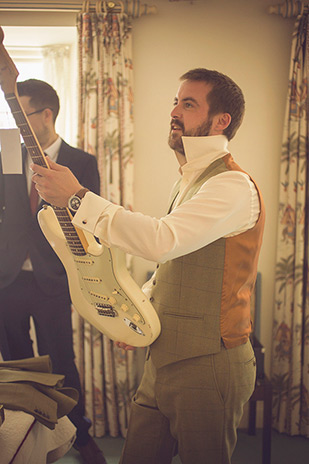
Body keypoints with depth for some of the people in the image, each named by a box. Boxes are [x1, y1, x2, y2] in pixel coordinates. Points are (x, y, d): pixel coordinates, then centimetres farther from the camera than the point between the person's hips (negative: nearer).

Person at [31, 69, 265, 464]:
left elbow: (163, 240, -33)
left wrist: (77, 198, -28)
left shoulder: (234, 187, -18)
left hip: (208, 368, -8)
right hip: (165, 358, 9)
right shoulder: (188, 182, 14)